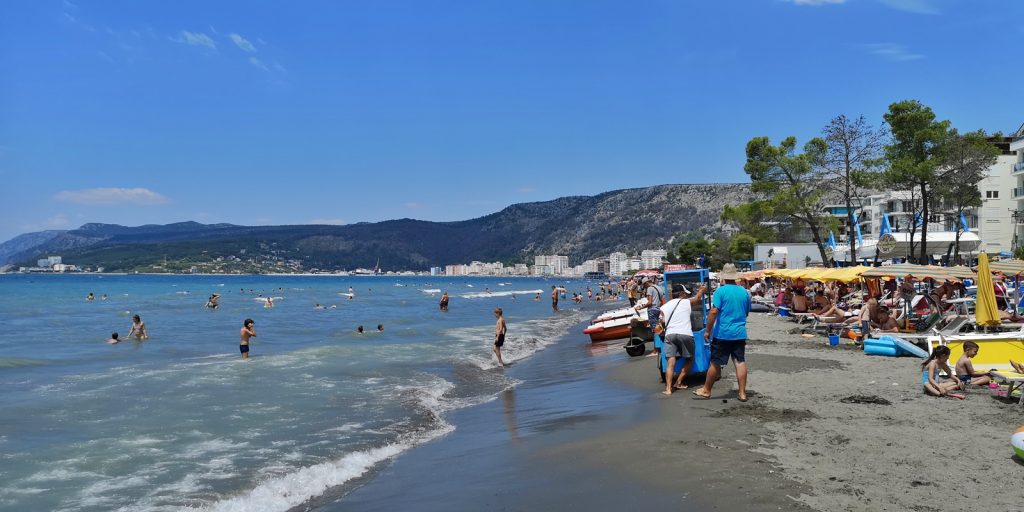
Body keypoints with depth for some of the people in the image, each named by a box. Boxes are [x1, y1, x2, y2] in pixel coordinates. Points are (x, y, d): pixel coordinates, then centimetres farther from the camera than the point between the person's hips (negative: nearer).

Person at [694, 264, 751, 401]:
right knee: (740, 362, 5)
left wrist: (707, 330, -11)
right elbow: (747, 313, 17)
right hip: (740, 333, 4)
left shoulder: (721, 291, -10)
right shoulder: (744, 292, 6)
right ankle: (742, 393, 7)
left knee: (715, 363, 4)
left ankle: (706, 391, 16)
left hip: (722, 333, -4)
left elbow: (714, 312, -17)